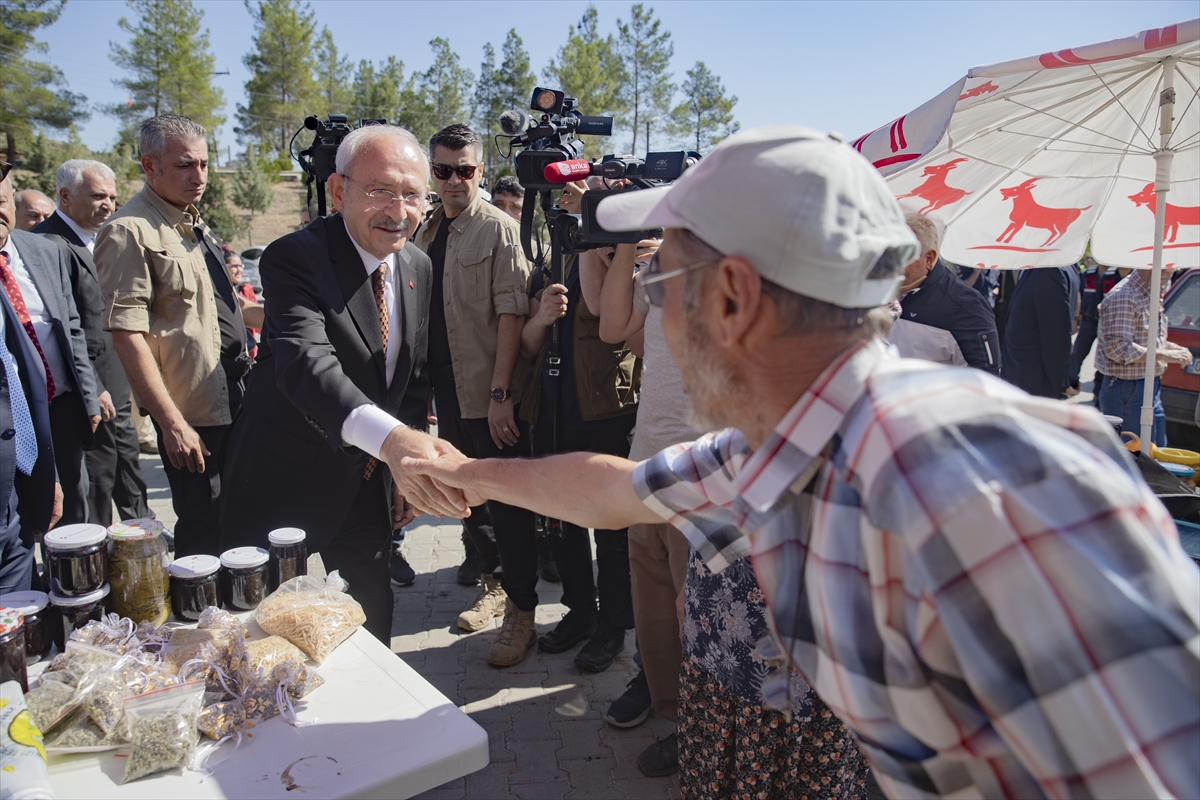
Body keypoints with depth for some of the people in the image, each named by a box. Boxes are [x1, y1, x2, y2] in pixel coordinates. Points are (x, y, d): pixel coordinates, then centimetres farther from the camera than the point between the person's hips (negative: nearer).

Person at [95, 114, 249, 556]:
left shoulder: (191, 222, 15)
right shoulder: (130, 231, -14)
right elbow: (126, 334, -20)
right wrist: (172, 422, -22)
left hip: (231, 399, 9)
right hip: (190, 413, -9)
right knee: (203, 529, 0)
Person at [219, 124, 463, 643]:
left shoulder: (417, 267, 1)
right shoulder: (294, 258, -22)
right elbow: (304, 360, -40)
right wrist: (391, 438, -57)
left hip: (367, 487, 6)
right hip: (285, 486, -5)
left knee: (373, 621, 19)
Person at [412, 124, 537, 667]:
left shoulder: (498, 229, -9)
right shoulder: (426, 231, 12)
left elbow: (511, 313, -16)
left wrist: (500, 393, -21)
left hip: (491, 397, -7)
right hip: (448, 392, 7)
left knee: (508, 505, 0)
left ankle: (521, 613, 14)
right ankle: (493, 584, 37)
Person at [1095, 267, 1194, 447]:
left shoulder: (1152, 296, 14)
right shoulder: (1123, 297, -18)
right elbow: (1119, 348, -24)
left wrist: (1173, 348, 4)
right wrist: (1164, 355, -22)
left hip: (1151, 387, 10)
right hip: (1128, 389, -10)